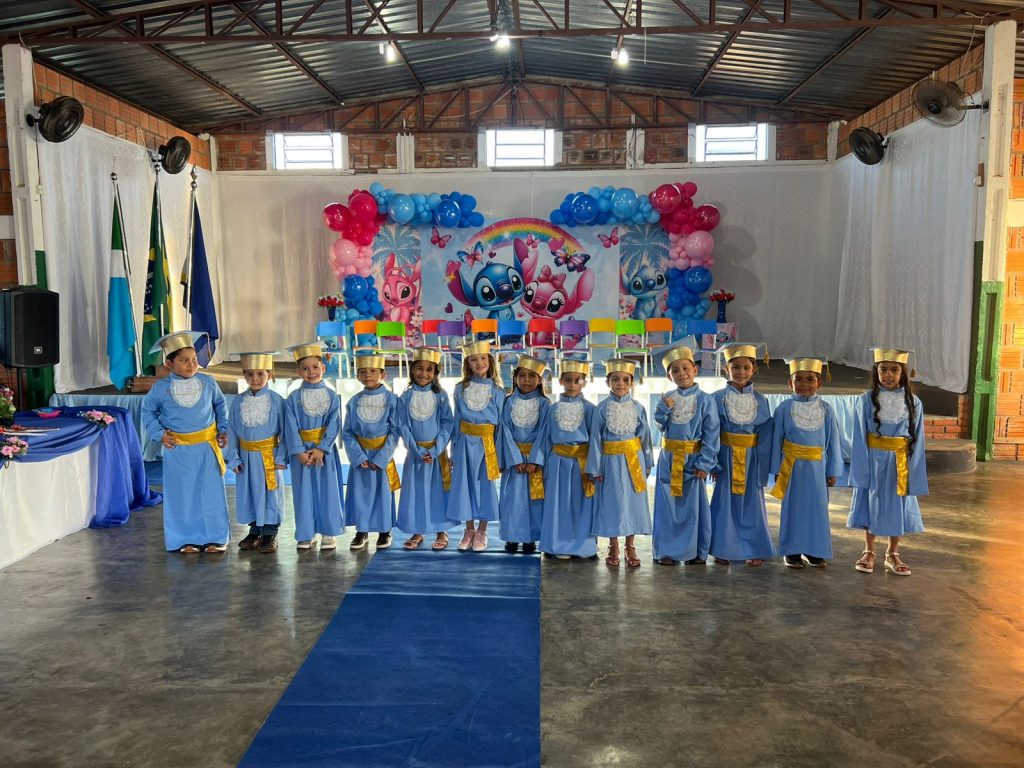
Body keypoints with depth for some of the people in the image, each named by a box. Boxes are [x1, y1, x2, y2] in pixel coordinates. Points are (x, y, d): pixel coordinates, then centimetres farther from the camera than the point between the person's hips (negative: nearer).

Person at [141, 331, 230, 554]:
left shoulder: (207, 382, -1)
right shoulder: (161, 388, -5)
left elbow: (220, 404, 14)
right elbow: (148, 411, 10)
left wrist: (223, 429, 6)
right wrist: (159, 433, -2)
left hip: (207, 447, 1)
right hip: (177, 450, -1)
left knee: (211, 493, 5)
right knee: (181, 496, 6)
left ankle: (215, 537, 15)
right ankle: (186, 539, 18)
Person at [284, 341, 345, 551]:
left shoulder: (332, 396, 0)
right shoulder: (293, 398, 1)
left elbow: (334, 425, -6)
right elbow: (291, 427, -5)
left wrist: (321, 449, -16)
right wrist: (299, 451, -15)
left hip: (325, 452, 0)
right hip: (302, 452, 1)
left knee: (327, 491, 4)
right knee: (303, 492, 5)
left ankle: (328, 533, 14)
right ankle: (305, 535, 15)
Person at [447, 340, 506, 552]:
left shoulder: (497, 391, -1)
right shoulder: (460, 389, 3)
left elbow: (501, 424, 0)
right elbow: (456, 420, 7)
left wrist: (499, 454, -3)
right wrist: (454, 451, 5)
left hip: (487, 444, -2)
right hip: (465, 443, 2)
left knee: (486, 485, 5)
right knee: (465, 484, 6)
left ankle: (481, 531, 18)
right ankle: (469, 530, 19)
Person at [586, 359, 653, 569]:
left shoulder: (638, 407, 1)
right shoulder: (602, 408, -4)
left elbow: (645, 436, 7)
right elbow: (595, 438, -3)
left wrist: (647, 463, 8)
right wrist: (595, 467, -4)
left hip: (634, 460, 2)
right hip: (611, 462, -2)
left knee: (632, 502, 6)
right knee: (612, 503, 4)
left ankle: (630, 548, 18)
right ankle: (613, 548, 18)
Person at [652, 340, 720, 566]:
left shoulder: (704, 400, -5)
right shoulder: (668, 398, 5)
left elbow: (711, 434, -7)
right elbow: (659, 425, 5)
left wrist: (705, 463, -12)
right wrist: (664, 409, -12)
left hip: (692, 460, -3)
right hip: (669, 460, 3)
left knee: (694, 506, 5)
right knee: (667, 505, 6)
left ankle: (697, 552, 18)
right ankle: (666, 551, 16)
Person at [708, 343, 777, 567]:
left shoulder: (760, 401, 2)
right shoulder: (718, 398, -4)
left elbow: (766, 437, 3)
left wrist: (763, 468, -1)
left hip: (751, 459, 2)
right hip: (726, 458, -1)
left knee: (752, 502, 8)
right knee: (725, 502, 5)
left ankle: (755, 550, 21)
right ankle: (723, 549, 17)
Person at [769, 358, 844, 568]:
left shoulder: (826, 409, 1)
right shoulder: (784, 408, -4)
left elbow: (833, 442, 4)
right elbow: (776, 440, 0)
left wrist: (833, 470, 3)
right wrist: (777, 469, -1)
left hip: (817, 467, 2)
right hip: (792, 467, -1)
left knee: (817, 508, 8)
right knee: (793, 508, 6)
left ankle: (814, 550, 21)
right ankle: (792, 551, 16)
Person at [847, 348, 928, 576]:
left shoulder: (913, 402, -2)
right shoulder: (867, 400, -6)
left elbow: (917, 440, 0)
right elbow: (860, 438, -6)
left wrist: (914, 473, -3)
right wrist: (861, 470, -11)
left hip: (900, 464, 1)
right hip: (873, 462, -1)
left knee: (898, 508, 9)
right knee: (871, 506, 9)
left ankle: (892, 554, 26)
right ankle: (868, 552, 24)